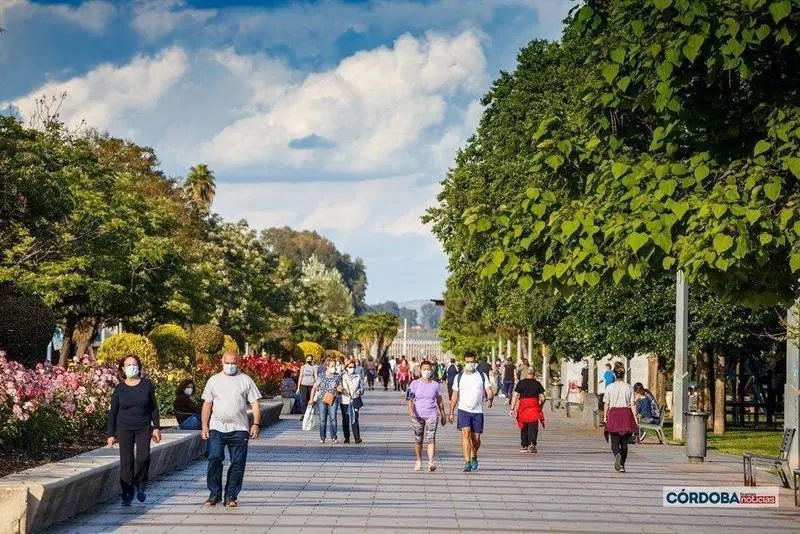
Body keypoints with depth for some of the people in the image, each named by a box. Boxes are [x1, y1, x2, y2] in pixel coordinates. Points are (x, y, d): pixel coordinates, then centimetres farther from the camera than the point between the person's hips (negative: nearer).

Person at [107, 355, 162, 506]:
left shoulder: (147, 385, 3)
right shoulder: (119, 389, 2)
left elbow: (154, 407, 8)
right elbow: (113, 412, 7)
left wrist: (156, 427, 2)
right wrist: (111, 434, 3)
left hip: (143, 428, 0)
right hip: (124, 429, 0)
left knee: (143, 458, -13)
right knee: (126, 462, -4)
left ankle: (140, 486, 11)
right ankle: (127, 494, 3)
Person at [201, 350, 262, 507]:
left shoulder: (246, 380, 7)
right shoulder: (214, 380, 10)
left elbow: (255, 404, 5)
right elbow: (207, 404, 11)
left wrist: (256, 424, -7)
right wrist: (205, 426, 2)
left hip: (239, 429, 0)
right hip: (216, 429, 0)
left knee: (237, 463, -1)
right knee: (214, 459, -10)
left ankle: (231, 496, 8)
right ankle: (214, 494, 1)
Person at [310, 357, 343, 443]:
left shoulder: (338, 376, 4)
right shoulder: (321, 377, 2)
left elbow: (340, 387, 15)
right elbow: (314, 388, 10)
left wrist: (339, 389, -9)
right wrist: (312, 399, 6)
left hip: (333, 400, 0)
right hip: (322, 400, 0)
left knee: (333, 418, -11)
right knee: (322, 419, 3)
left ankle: (334, 437, -6)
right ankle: (322, 437, 15)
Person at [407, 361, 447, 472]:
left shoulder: (435, 385, 7)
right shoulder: (415, 384, 3)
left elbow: (440, 401, 16)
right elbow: (409, 398, -5)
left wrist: (443, 416, 19)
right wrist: (411, 409, -23)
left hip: (432, 415, 0)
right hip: (417, 415, 0)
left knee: (431, 438, -14)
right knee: (418, 439, 9)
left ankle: (431, 462, -22)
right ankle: (419, 461, 25)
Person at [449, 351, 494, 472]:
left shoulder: (482, 376, 6)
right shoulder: (459, 377, 7)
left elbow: (489, 392, -1)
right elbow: (454, 396, 11)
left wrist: (489, 399, -24)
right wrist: (451, 412, 7)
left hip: (477, 411, 1)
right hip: (463, 410, -1)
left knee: (476, 437, 5)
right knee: (466, 434, -17)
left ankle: (473, 457, 33)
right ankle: (467, 462, -20)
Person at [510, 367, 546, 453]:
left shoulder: (521, 383, 2)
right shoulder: (537, 383, 3)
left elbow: (515, 396, -3)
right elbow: (543, 398, 4)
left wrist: (512, 409, -4)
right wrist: (540, 406, 21)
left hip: (523, 405, 1)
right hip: (534, 406, -1)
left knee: (524, 427, 13)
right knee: (533, 427, -1)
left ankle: (524, 446, 19)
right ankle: (532, 444, -20)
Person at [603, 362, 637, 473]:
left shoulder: (609, 388, -2)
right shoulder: (629, 387, 0)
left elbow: (607, 404, 4)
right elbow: (632, 404, -2)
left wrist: (605, 416, 16)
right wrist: (635, 418, 2)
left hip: (614, 414, -1)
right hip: (626, 414, 1)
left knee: (615, 442, 0)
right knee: (624, 442, 13)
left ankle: (617, 455, -31)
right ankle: (622, 465, 16)